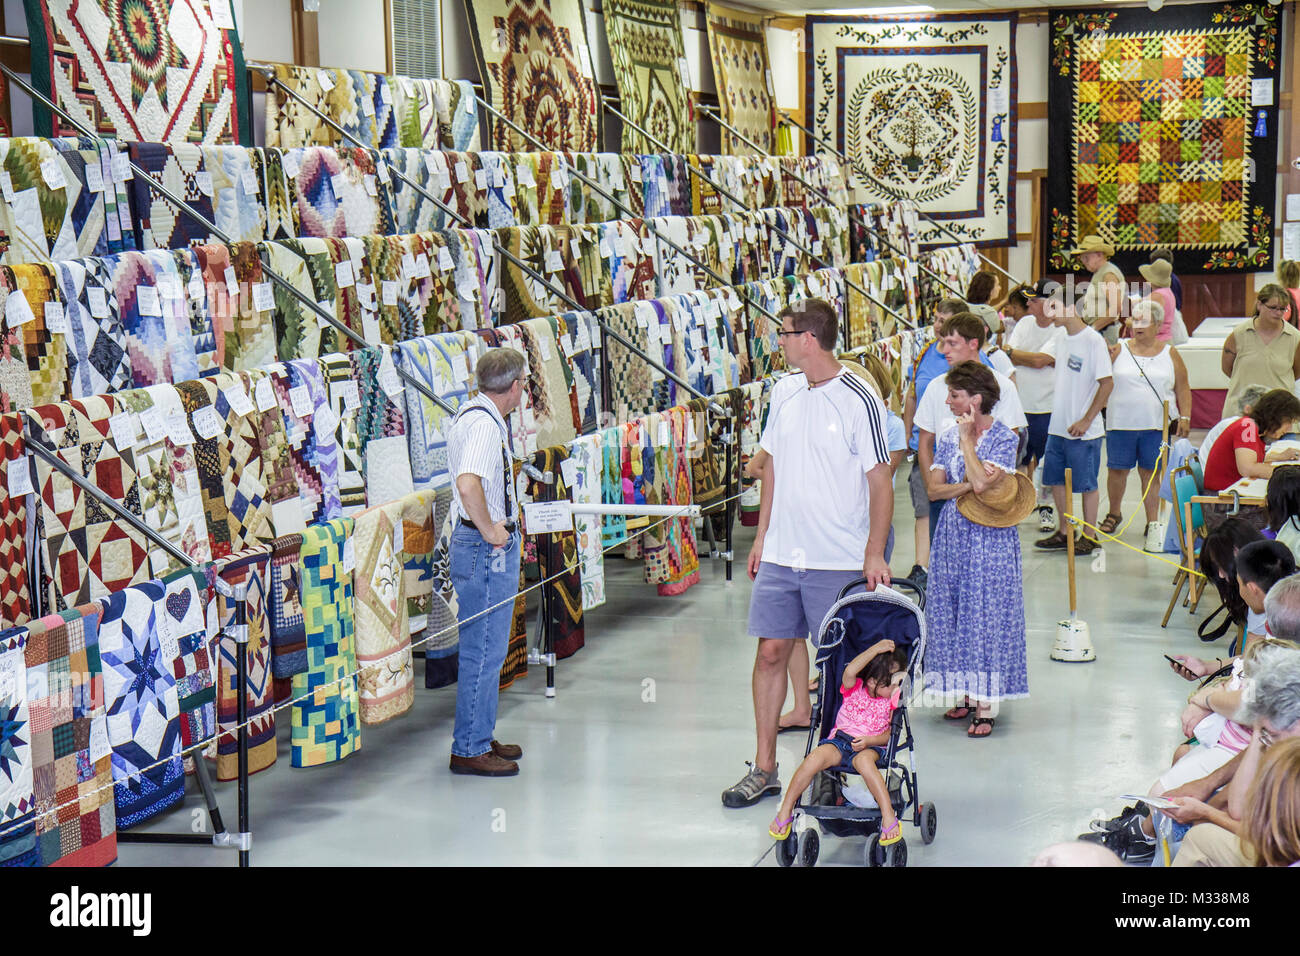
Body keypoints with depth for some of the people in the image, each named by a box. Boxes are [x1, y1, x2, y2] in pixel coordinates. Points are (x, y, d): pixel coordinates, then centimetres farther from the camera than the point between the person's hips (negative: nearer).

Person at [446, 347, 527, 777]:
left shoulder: (471, 413, 12)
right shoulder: (484, 425, -21)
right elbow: (468, 484, -37)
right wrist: (490, 530, -24)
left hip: (488, 545, 11)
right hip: (487, 549, -11)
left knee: (485, 648, 18)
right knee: (483, 650, -4)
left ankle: (480, 737, 28)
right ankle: (469, 749, 3)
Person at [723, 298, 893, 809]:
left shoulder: (859, 400, -11)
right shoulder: (784, 392, 7)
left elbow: (880, 481, -8)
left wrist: (875, 554, -14)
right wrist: (762, 533, 15)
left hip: (839, 561, -5)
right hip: (781, 555, 5)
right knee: (771, 651, 6)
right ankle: (764, 768, 16)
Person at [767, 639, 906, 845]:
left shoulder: (893, 699, 3)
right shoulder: (854, 687, 0)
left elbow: (890, 734, 0)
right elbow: (849, 672, -23)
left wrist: (869, 741, -18)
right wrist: (875, 649, -22)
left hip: (872, 746, -1)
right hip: (840, 741, 1)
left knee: (863, 760, -38)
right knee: (816, 757, -29)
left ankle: (888, 817, -38)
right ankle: (785, 812, -15)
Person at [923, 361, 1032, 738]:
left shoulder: (1004, 438, -8)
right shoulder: (948, 437, 8)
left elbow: (982, 482, -22)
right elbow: (934, 488, 2)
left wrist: (967, 438, -14)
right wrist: (969, 486, -14)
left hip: (989, 538, -6)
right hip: (953, 534, 6)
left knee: (985, 611, -5)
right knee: (952, 611, 7)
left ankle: (986, 706, -1)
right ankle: (969, 694, 18)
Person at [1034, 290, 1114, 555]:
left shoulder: (1093, 340, -15)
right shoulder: (1062, 339, 9)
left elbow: (1107, 383, -17)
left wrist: (1086, 420, -17)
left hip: (1083, 430, -8)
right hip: (1058, 426, 8)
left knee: (1086, 483, 2)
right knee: (1056, 480, 13)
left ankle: (1090, 537, 12)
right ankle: (1063, 533, 25)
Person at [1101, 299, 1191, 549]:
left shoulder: (1170, 354, 8)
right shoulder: (1118, 350, 5)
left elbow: (1183, 389, 9)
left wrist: (1185, 417, -1)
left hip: (1156, 426, 0)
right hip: (1121, 424, 0)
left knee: (1151, 472, 0)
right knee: (1117, 470, 6)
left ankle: (1153, 524, 5)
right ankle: (1114, 513, 28)